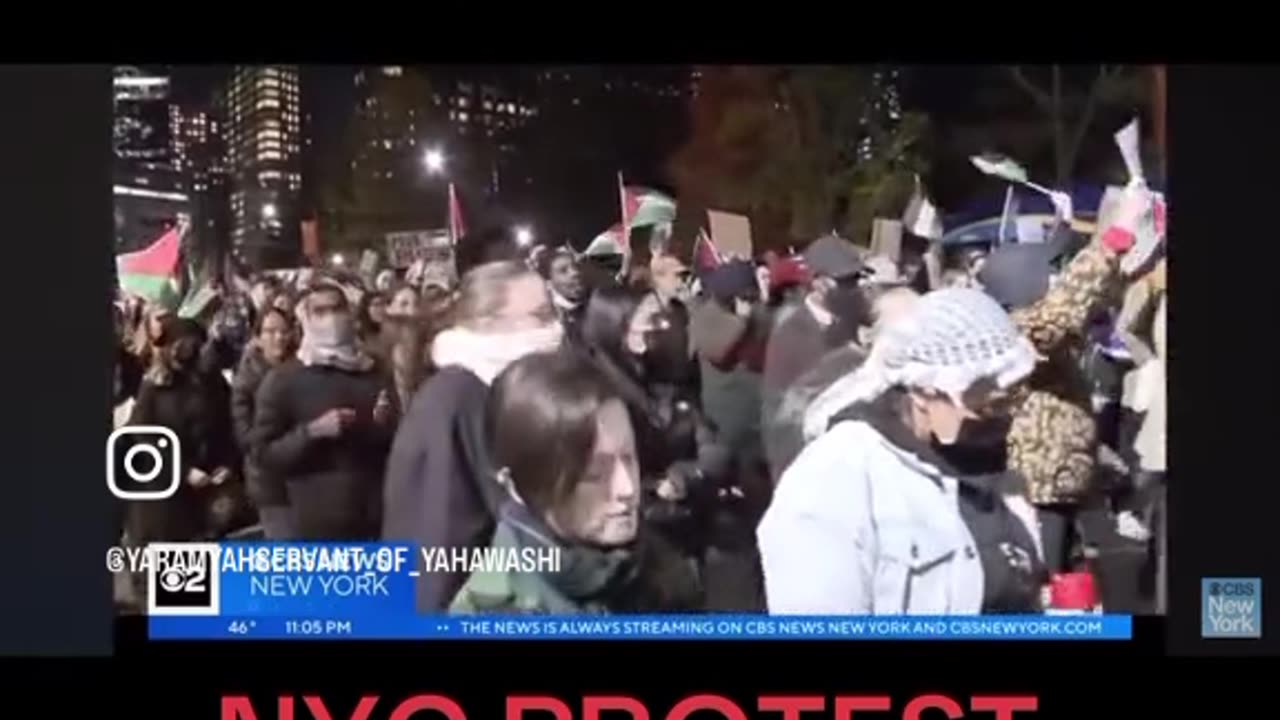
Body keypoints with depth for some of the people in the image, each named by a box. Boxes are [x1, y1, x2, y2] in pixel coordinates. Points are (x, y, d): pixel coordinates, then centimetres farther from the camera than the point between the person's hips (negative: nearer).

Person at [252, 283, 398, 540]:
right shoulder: (284, 380, 2)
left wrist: (387, 426, -2)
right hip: (321, 526, -4)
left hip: (380, 520, 4)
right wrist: (312, 432, -17)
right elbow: (264, 453, -2)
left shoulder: (376, 375, 14)